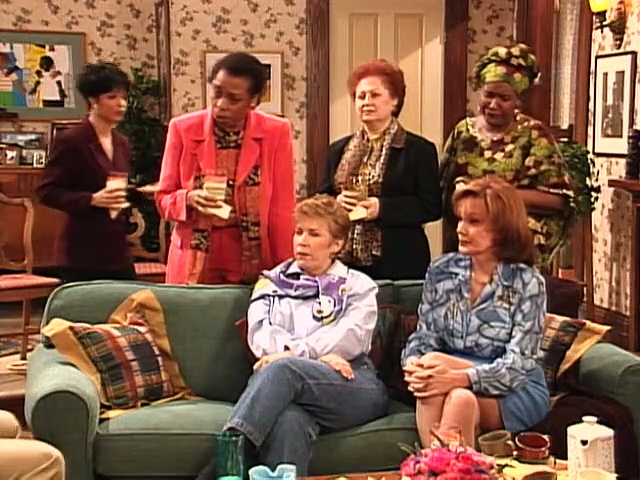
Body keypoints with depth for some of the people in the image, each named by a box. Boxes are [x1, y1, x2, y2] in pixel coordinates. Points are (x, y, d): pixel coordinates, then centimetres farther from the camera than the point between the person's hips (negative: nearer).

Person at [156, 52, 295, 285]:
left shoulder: (276, 132, -4)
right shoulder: (182, 129, -2)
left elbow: (282, 209, -1)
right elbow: (164, 199, 5)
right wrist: (189, 199, -16)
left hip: (255, 268, -1)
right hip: (194, 266, 1)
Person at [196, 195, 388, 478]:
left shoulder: (358, 286, 22)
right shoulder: (272, 282, 27)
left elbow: (352, 337, 2)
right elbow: (259, 335, 8)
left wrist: (292, 353, -12)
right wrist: (316, 355, -10)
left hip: (354, 385, -1)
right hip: (292, 384, 1)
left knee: (283, 369, -35)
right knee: (289, 422, -40)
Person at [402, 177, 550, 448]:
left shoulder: (527, 283, -6)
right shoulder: (441, 271, 6)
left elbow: (518, 365, -14)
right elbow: (423, 337, 4)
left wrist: (459, 377, -30)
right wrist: (413, 365, -20)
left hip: (518, 391, -3)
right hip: (456, 381, 3)